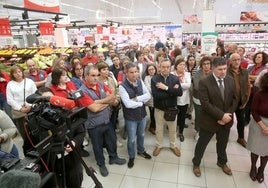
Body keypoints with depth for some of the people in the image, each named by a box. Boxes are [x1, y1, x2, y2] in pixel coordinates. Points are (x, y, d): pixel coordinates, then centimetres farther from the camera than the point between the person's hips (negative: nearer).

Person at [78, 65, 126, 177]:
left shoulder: (101, 84, -3)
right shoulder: (83, 91, -22)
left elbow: (113, 96, -5)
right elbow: (95, 108, -28)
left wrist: (100, 101, -20)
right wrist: (107, 101, -12)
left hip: (107, 120, 6)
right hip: (94, 125, -5)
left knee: (112, 140, 23)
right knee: (98, 146, 16)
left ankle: (113, 158, 49)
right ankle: (101, 164, 41)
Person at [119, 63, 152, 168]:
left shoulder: (140, 81, -5)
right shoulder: (122, 86, -22)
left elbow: (148, 95, -8)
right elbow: (128, 104, -29)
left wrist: (136, 99, -22)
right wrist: (142, 102, -16)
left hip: (142, 114, 5)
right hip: (131, 117, -5)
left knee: (141, 135, 25)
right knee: (131, 139, 15)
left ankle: (141, 151, 51)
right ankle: (131, 157, 39)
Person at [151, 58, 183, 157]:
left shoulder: (175, 78, -7)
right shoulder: (154, 79, -13)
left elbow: (180, 92, -19)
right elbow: (155, 95, -26)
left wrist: (166, 88, -27)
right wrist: (172, 91, -22)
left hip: (172, 108, 2)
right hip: (159, 109, -1)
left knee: (173, 129, 18)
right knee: (159, 129, 17)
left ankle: (173, 146, 41)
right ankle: (159, 146, 39)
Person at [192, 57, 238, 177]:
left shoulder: (231, 81, -1)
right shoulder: (204, 82, -18)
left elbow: (235, 99, 1)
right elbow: (205, 104, -22)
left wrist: (227, 115, -11)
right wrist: (221, 115, -23)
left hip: (226, 120, 5)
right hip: (209, 121, -4)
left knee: (222, 143, 25)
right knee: (202, 144, 13)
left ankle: (222, 162, 51)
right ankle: (196, 164, 37)